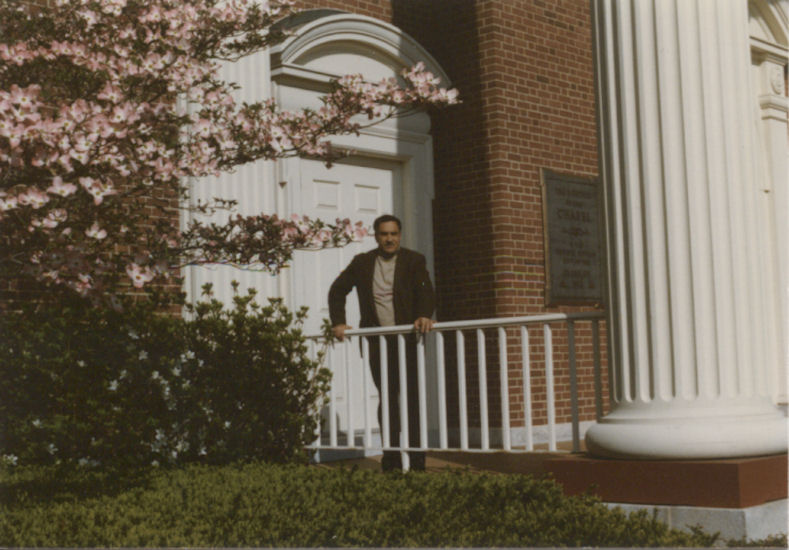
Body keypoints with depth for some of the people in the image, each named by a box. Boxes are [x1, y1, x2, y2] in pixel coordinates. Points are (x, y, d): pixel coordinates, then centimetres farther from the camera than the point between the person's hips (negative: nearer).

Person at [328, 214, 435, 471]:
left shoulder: (414, 260, 3)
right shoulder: (362, 262, 9)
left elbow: (425, 291, -10)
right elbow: (337, 290, 17)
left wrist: (424, 315, -31)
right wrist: (338, 322, 5)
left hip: (408, 339, -2)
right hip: (378, 341, 2)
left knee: (412, 397, -4)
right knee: (387, 398, 4)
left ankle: (416, 458, 0)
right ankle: (391, 457, 10)